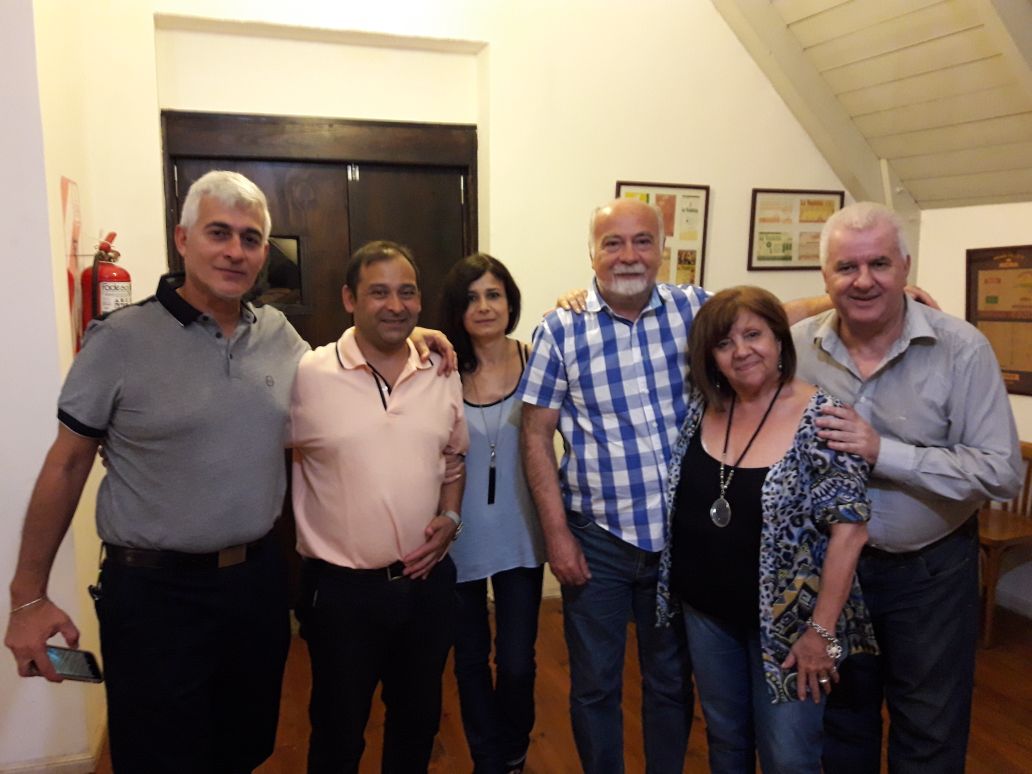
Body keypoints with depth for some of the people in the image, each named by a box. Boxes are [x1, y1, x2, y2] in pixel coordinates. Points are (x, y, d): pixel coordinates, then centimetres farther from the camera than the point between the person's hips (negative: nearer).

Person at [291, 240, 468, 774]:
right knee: (339, 731, 17)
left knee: (418, 719, 23)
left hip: (428, 582, 4)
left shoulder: (443, 376, 1)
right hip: (341, 588, -3)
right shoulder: (307, 376, -12)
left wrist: (450, 517, -2)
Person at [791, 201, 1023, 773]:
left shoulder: (962, 350, -16)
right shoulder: (797, 346, -8)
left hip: (930, 571, -2)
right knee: (841, 724, 23)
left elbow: (1002, 472, -20)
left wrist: (883, 452, -29)